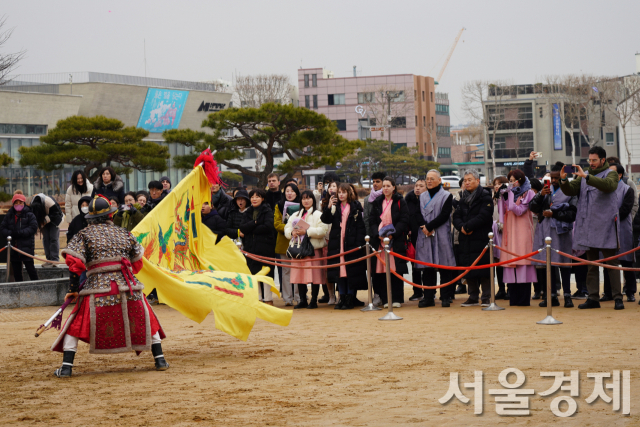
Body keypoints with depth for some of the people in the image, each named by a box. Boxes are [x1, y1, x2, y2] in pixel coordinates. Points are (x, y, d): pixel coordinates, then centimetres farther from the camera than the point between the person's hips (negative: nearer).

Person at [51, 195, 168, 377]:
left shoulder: (85, 235, 8)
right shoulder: (124, 233, 17)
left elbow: (75, 264, -2)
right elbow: (137, 261, 21)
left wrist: (73, 290, 4)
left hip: (98, 289, -2)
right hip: (129, 287, 2)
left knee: (75, 326, 8)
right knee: (148, 321, 20)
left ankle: (66, 367, -1)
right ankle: (160, 360, 17)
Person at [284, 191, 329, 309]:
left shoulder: (318, 215, 1)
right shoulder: (295, 215, 20)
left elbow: (323, 230, -12)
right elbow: (286, 229, 14)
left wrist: (307, 232, -19)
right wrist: (292, 232, -9)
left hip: (314, 248, -5)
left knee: (314, 275, -5)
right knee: (299, 275, 4)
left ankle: (314, 300, 2)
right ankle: (302, 300, 12)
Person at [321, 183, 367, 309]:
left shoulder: (355, 208, 1)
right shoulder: (334, 207, 8)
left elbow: (360, 226, -1)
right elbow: (325, 220, -5)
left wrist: (359, 243, -10)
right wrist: (328, 207, -20)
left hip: (351, 244, -3)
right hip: (337, 244, 3)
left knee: (351, 272, -2)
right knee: (339, 272, 5)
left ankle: (350, 299, 4)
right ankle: (342, 298, 12)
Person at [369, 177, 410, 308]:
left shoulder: (400, 202, 2)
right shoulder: (377, 203, 13)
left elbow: (404, 221, -4)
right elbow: (372, 221, 10)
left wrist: (393, 233, -16)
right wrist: (378, 234, -8)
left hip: (396, 240, -3)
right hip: (380, 240, 3)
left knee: (396, 270, -3)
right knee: (383, 270, 0)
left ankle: (397, 299, 2)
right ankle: (386, 299, 4)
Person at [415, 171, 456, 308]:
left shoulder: (446, 196, 3)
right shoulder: (422, 197, 17)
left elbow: (444, 215, -8)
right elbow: (418, 214, 7)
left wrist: (429, 227, -13)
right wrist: (424, 227, -12)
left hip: (442, 236, -4)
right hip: (425, 235, 4)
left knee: (444, 266, -4)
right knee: (427, 268, 3)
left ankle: (446, 297, 0)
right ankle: (428, 297, 7)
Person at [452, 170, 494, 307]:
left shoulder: (485, 197, -4)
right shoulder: (463, 198, 17)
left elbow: (483, 216, -15)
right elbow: (456, 216, 11)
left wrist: (467, 226, -14)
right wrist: (461, 227, -9)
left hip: (481, 238, -6)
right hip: (466, 239, 6)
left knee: (483, 269, -7)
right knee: (469, 269, 7)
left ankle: (486, 297, -2)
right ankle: (473, 297, 13)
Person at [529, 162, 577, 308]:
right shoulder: (547, 189, 15)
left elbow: (572, 214, -5)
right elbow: (532, 207, 7)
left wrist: (554, 214, -11)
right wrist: (541, 195, -9)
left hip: (561, 232, -4)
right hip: (545, 231, 4)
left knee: (563, 263, -2)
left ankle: (567, 296, 2)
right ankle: (552, 296, 7)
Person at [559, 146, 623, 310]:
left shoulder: (611, 174, 1)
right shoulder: (583, 176, 16)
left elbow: (609, 185, -21)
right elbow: (571, 191, 8)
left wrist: (586, 176, -29)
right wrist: (564, 180, -13)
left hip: (606, 225, -5)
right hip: (588, 226, 5)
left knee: (611, 262, -5)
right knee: (591, 264, 7)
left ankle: (618, 297, -5)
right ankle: (593, 298, 10)